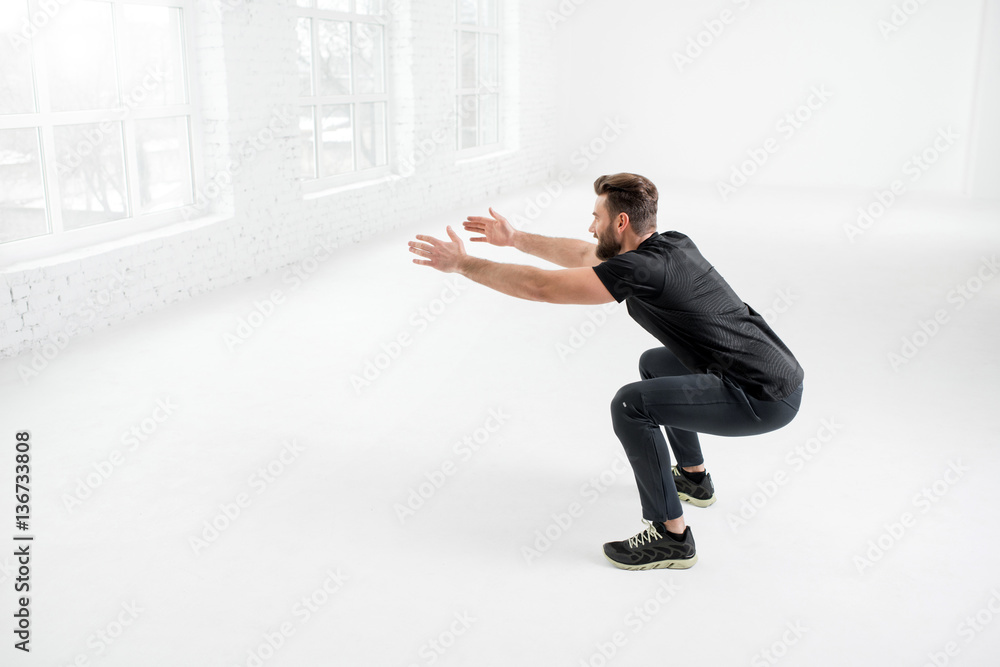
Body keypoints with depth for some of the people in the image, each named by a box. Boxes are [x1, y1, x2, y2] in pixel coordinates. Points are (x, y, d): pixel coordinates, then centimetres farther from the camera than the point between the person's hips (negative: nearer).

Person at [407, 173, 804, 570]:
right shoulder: (671, 245, 9)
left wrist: (463, 264, -9)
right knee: (655, 364, 27)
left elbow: (542, 288, -18)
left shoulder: (641, 269, -20)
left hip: (765, 399, -10)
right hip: (773, 373, 10)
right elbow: (585, 256, 22)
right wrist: (514, 238, 26)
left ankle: (671, 538, -5)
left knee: (631, 405, -17)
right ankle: (694, 478, 39)